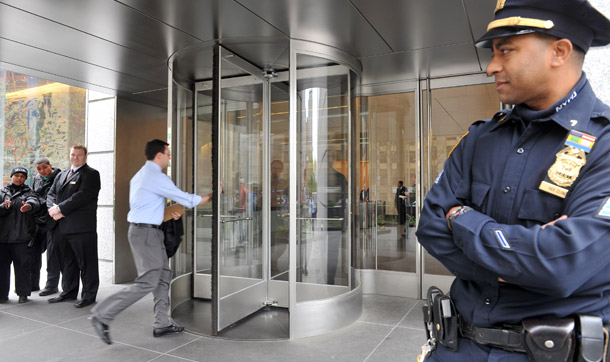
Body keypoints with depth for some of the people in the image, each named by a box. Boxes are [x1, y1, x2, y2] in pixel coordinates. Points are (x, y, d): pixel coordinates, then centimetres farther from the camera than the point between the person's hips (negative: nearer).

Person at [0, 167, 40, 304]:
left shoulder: (28, 192, 9)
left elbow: (35, 202, -14)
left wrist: (29, 205, -37)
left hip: (22, 237, -2)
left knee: (22, 265, 0)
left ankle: (23, 293, 10)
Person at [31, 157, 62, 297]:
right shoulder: (36, 179, 12)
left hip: (53, 221, -6)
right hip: (38, 220, 7)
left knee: (52, 253, -1)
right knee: (34, 250, 12)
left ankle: (52, 285, 10)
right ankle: (33, 283, 25)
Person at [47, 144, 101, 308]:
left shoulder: (91, 174, -4)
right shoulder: (61, 175, 21)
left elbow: (82, 196, -15)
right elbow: (51, 194, 15)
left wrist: (60, 209, -15)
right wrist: (53, 208, -5)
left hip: (81, 227, -7)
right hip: (62, 226, 7)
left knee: (86, 262, -1)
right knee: (67, 261, 16)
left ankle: (89, 295, 8)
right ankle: (68, 292, 29)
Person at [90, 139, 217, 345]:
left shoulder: (141, 175, 15)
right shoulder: (156, 177, -16)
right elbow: (187, 200, -12)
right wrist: (212, 196, 0)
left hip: (149, 231, 11)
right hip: (145, 232, -11)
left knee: (163, 276, 12)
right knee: (148, 281, -8)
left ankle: (162, 323, 17)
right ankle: (102, 315, -1)